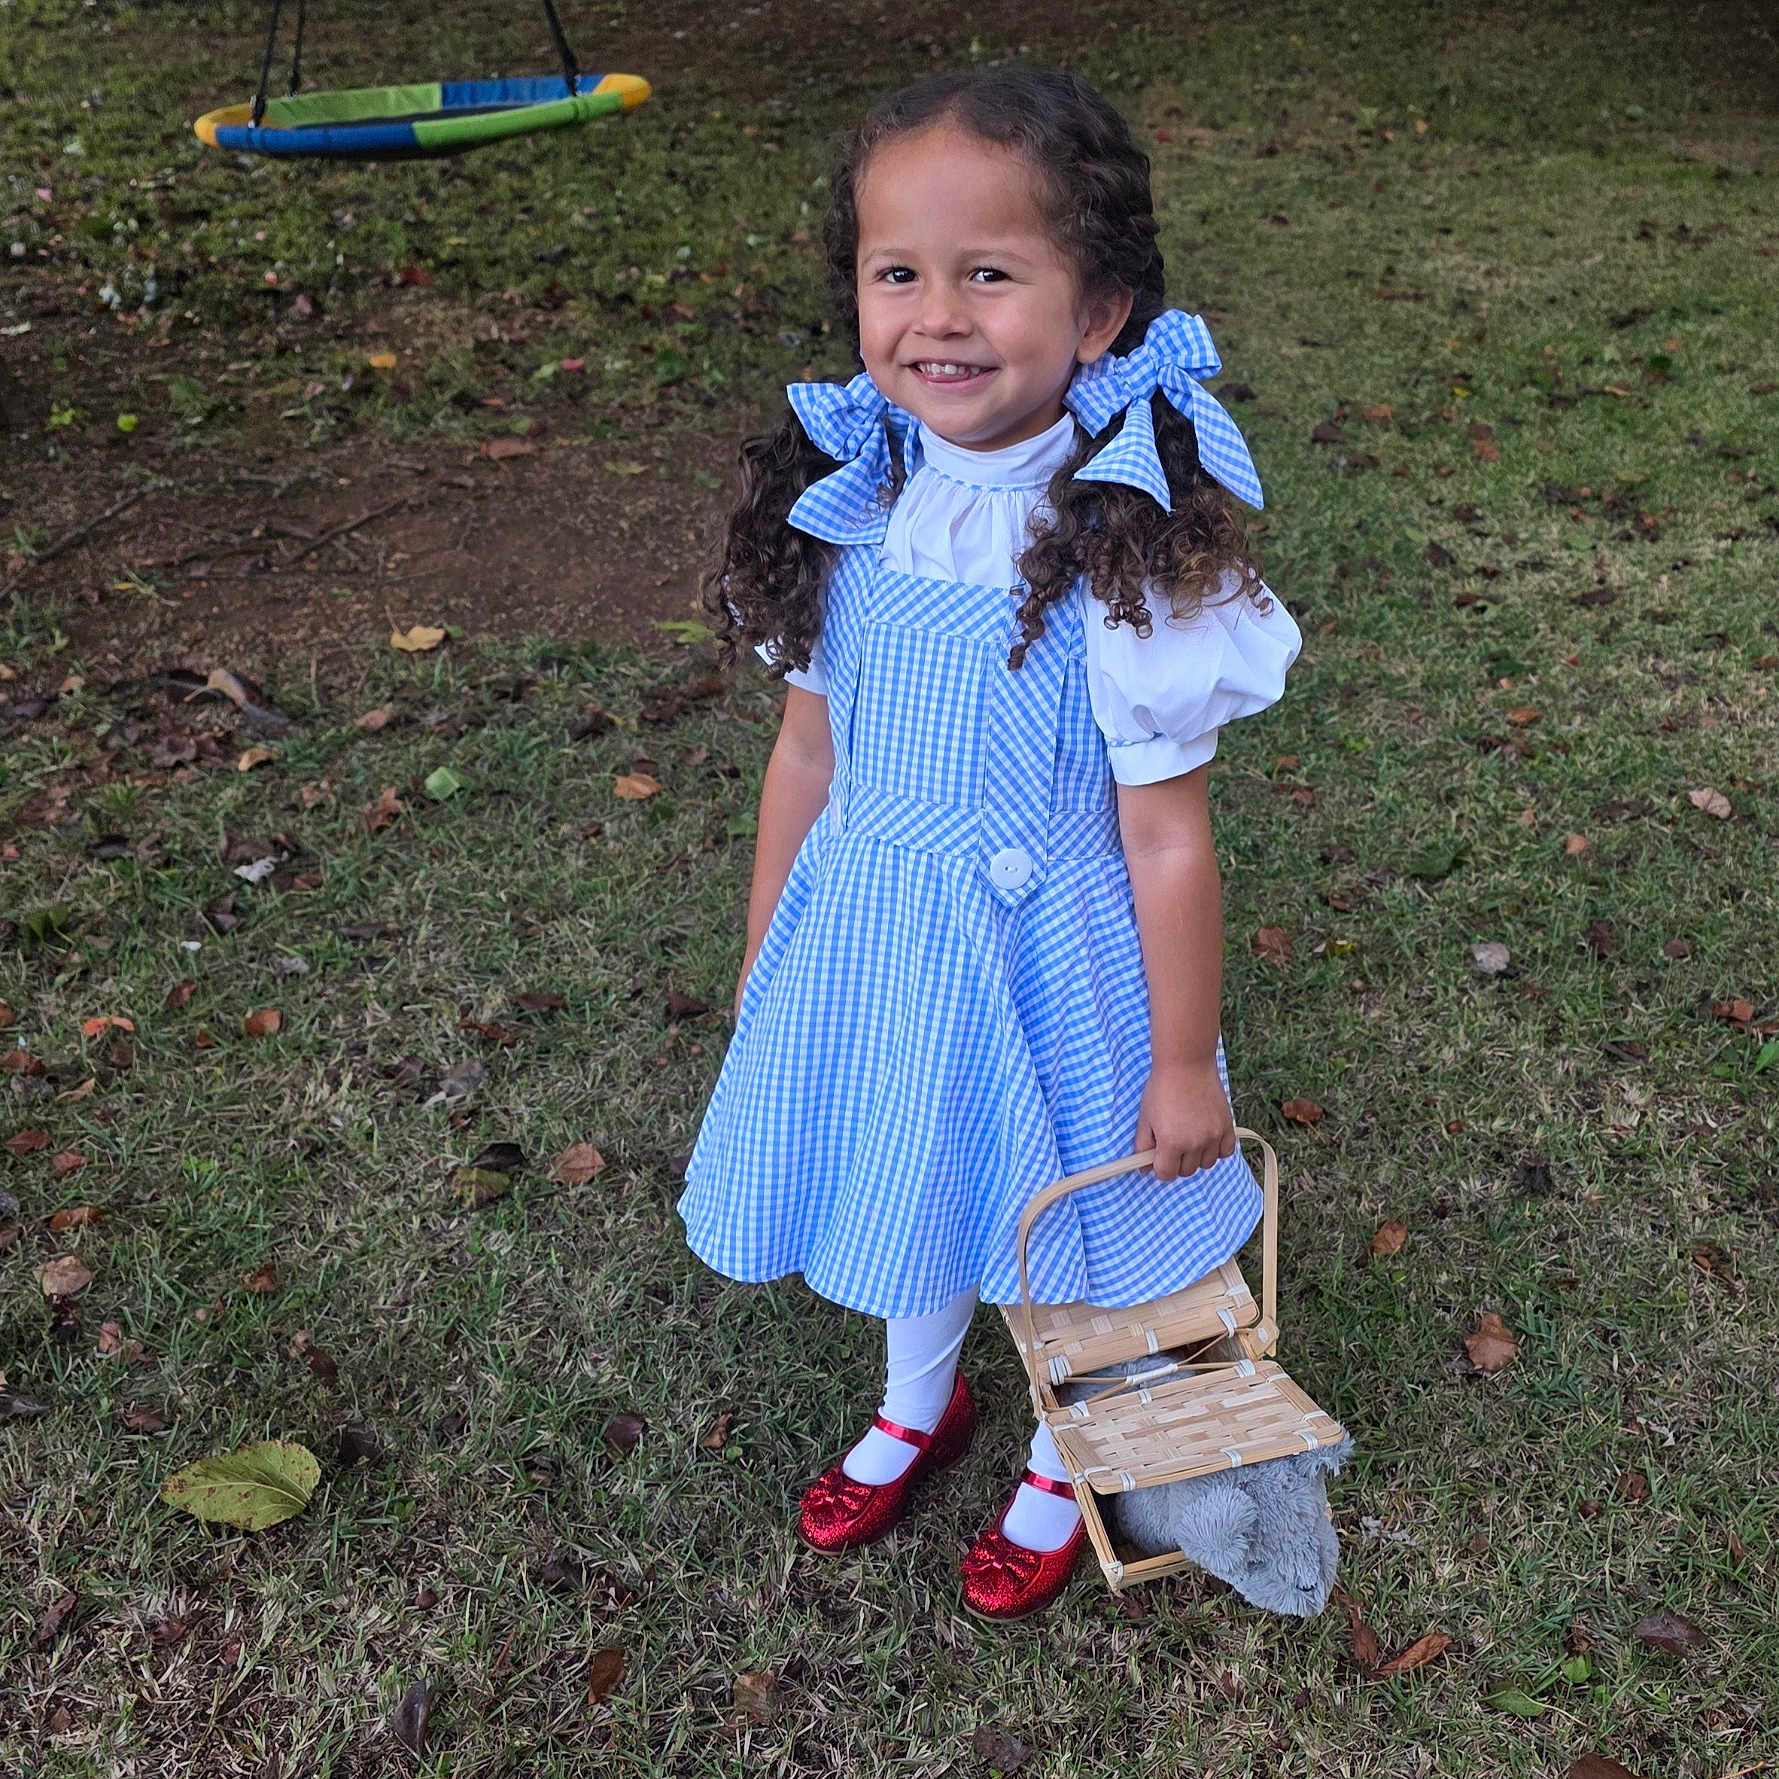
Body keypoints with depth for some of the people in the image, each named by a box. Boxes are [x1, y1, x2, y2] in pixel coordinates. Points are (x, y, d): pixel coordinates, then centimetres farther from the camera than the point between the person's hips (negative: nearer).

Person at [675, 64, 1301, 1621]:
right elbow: (809, 752, 1)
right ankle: (920, 1406, 58)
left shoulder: (1125, 553, -25)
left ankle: (1067, 1459, 51)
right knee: (910, 1188, 26)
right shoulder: (844, 510, -10)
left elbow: (1168, 840, -18)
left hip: (1050, 961, -4)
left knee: (1068, 1220, 19)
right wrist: (766, 966, 10)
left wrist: (1183, 1066, -10)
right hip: (871, 945, 5)